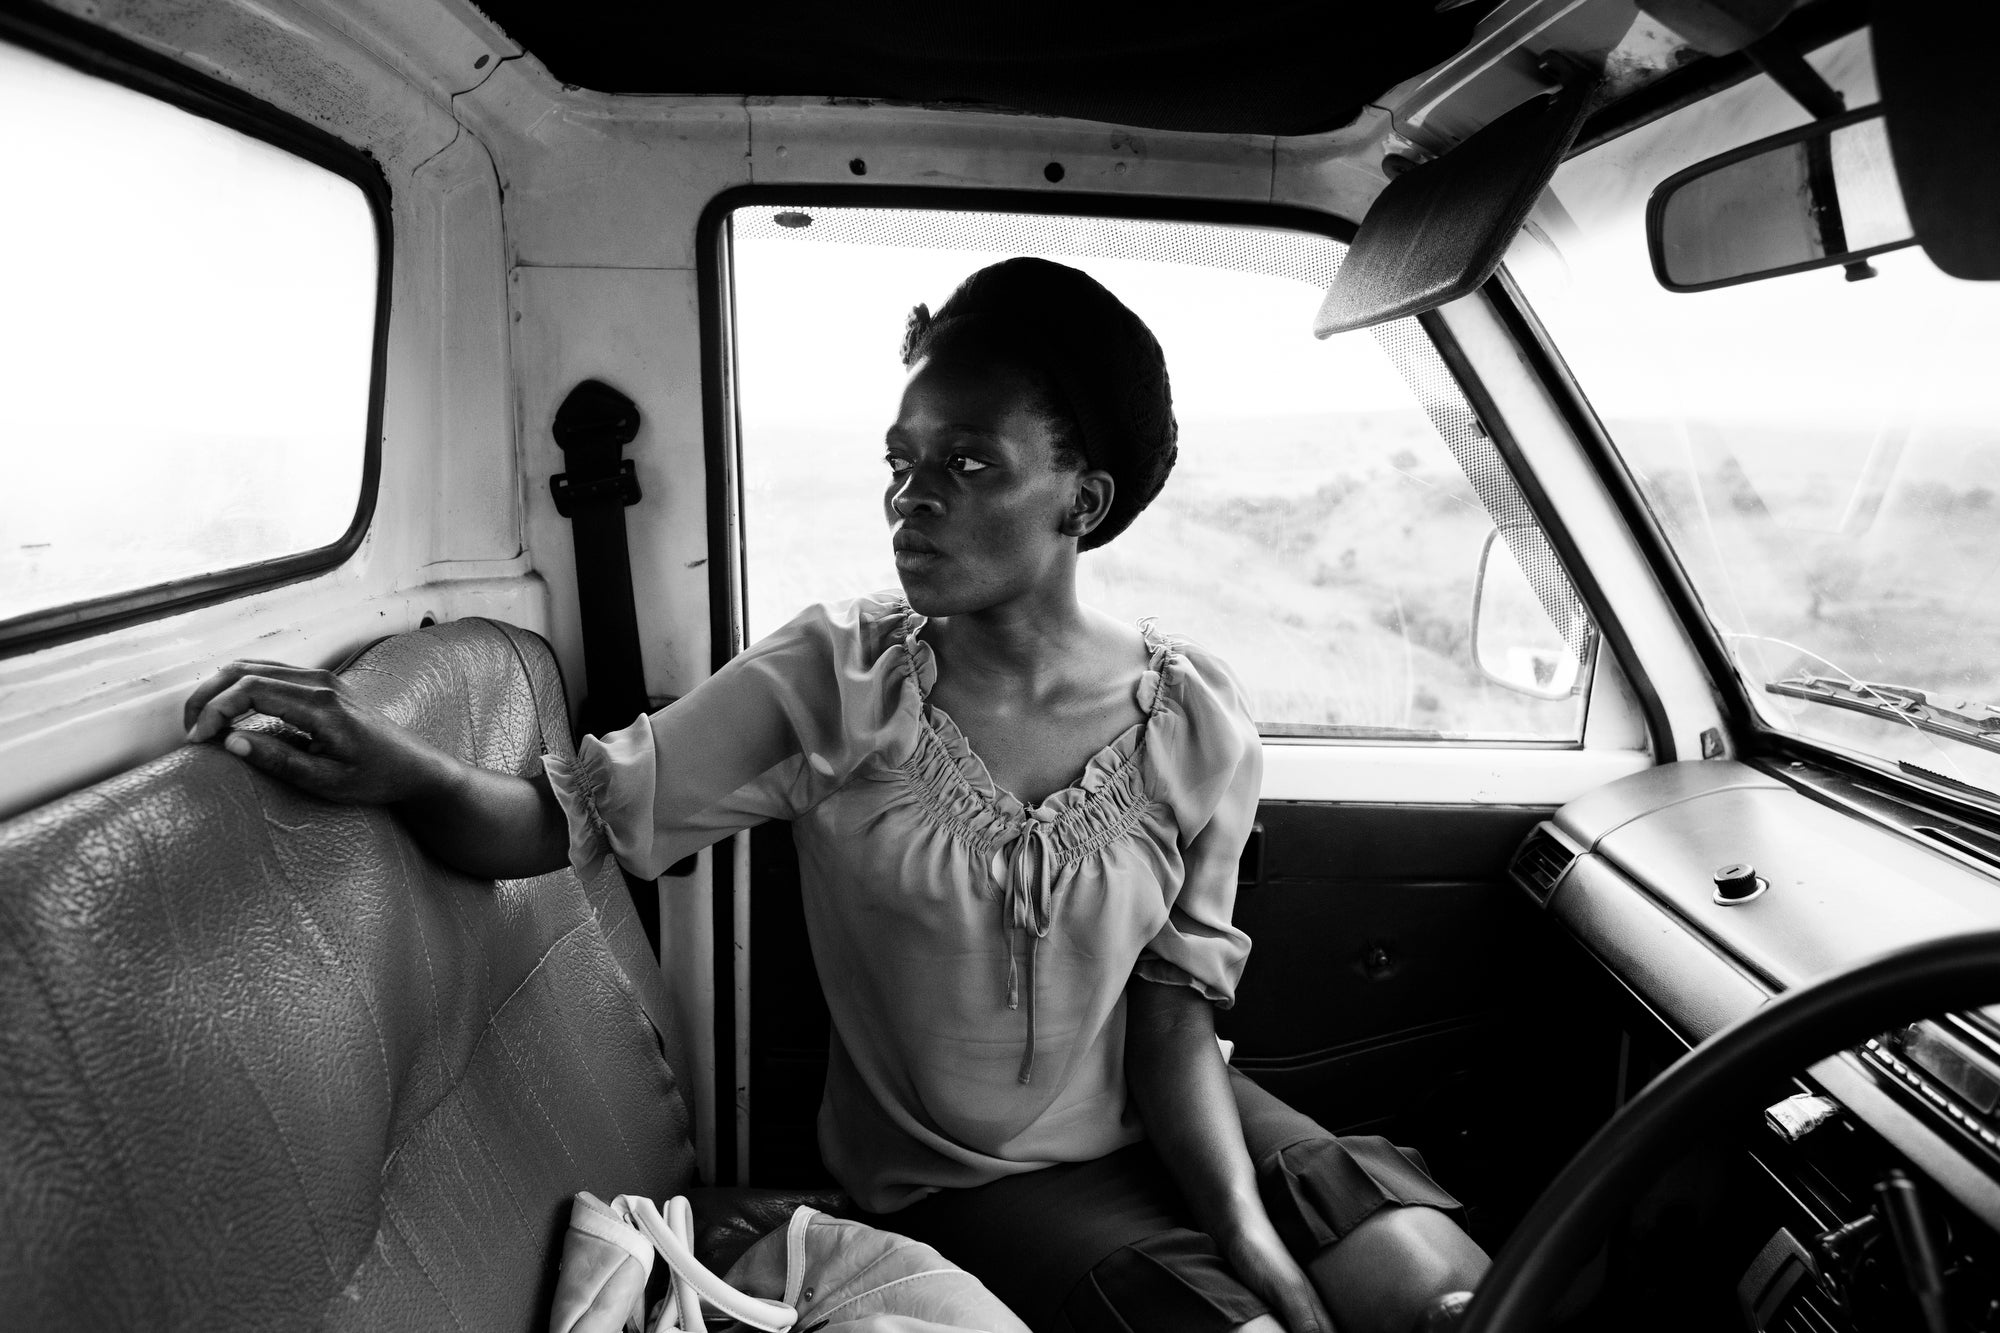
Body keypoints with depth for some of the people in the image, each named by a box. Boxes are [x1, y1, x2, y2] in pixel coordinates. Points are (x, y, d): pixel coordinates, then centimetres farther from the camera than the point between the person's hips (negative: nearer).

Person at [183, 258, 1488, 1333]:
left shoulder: (1196, 719, -11)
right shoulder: (834, 680, -14)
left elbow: (1173, 1012, -6)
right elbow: (578, 815, -16)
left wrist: (1251, 1226, -18)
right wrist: (414, 772, -35)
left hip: (1157, 1135, 2)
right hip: (959, 1181, -2)